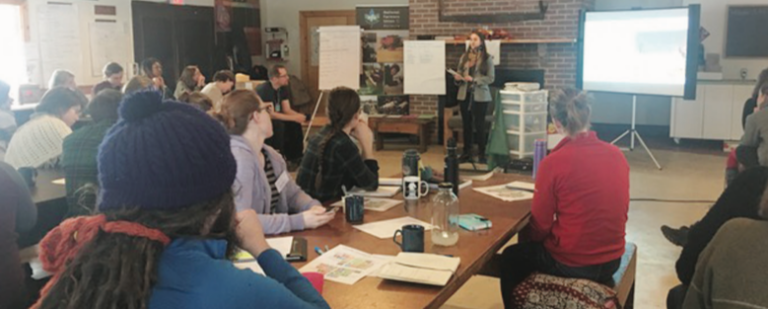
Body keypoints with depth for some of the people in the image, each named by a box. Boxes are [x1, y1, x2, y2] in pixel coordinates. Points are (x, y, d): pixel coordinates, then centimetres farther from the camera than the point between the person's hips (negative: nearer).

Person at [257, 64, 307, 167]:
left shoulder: (283, 88, 0)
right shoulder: (264, 90, -25)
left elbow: (287, 110, -1)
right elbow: (270, 114, -30)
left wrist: (299, 116, -23)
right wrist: (294, 118, -32)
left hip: (275, 118, 8)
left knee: (295, 124, -12)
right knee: (278, 125, -33)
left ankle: (295, 157, -4)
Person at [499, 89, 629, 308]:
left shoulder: (553, 162, -20)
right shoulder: (617, 155, -4)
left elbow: (540, 226, -11)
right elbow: (618, 211, 10)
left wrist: (527, 238, 11)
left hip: (571, 264, -6)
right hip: (612, 259, 6)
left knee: (511, 258, 22)